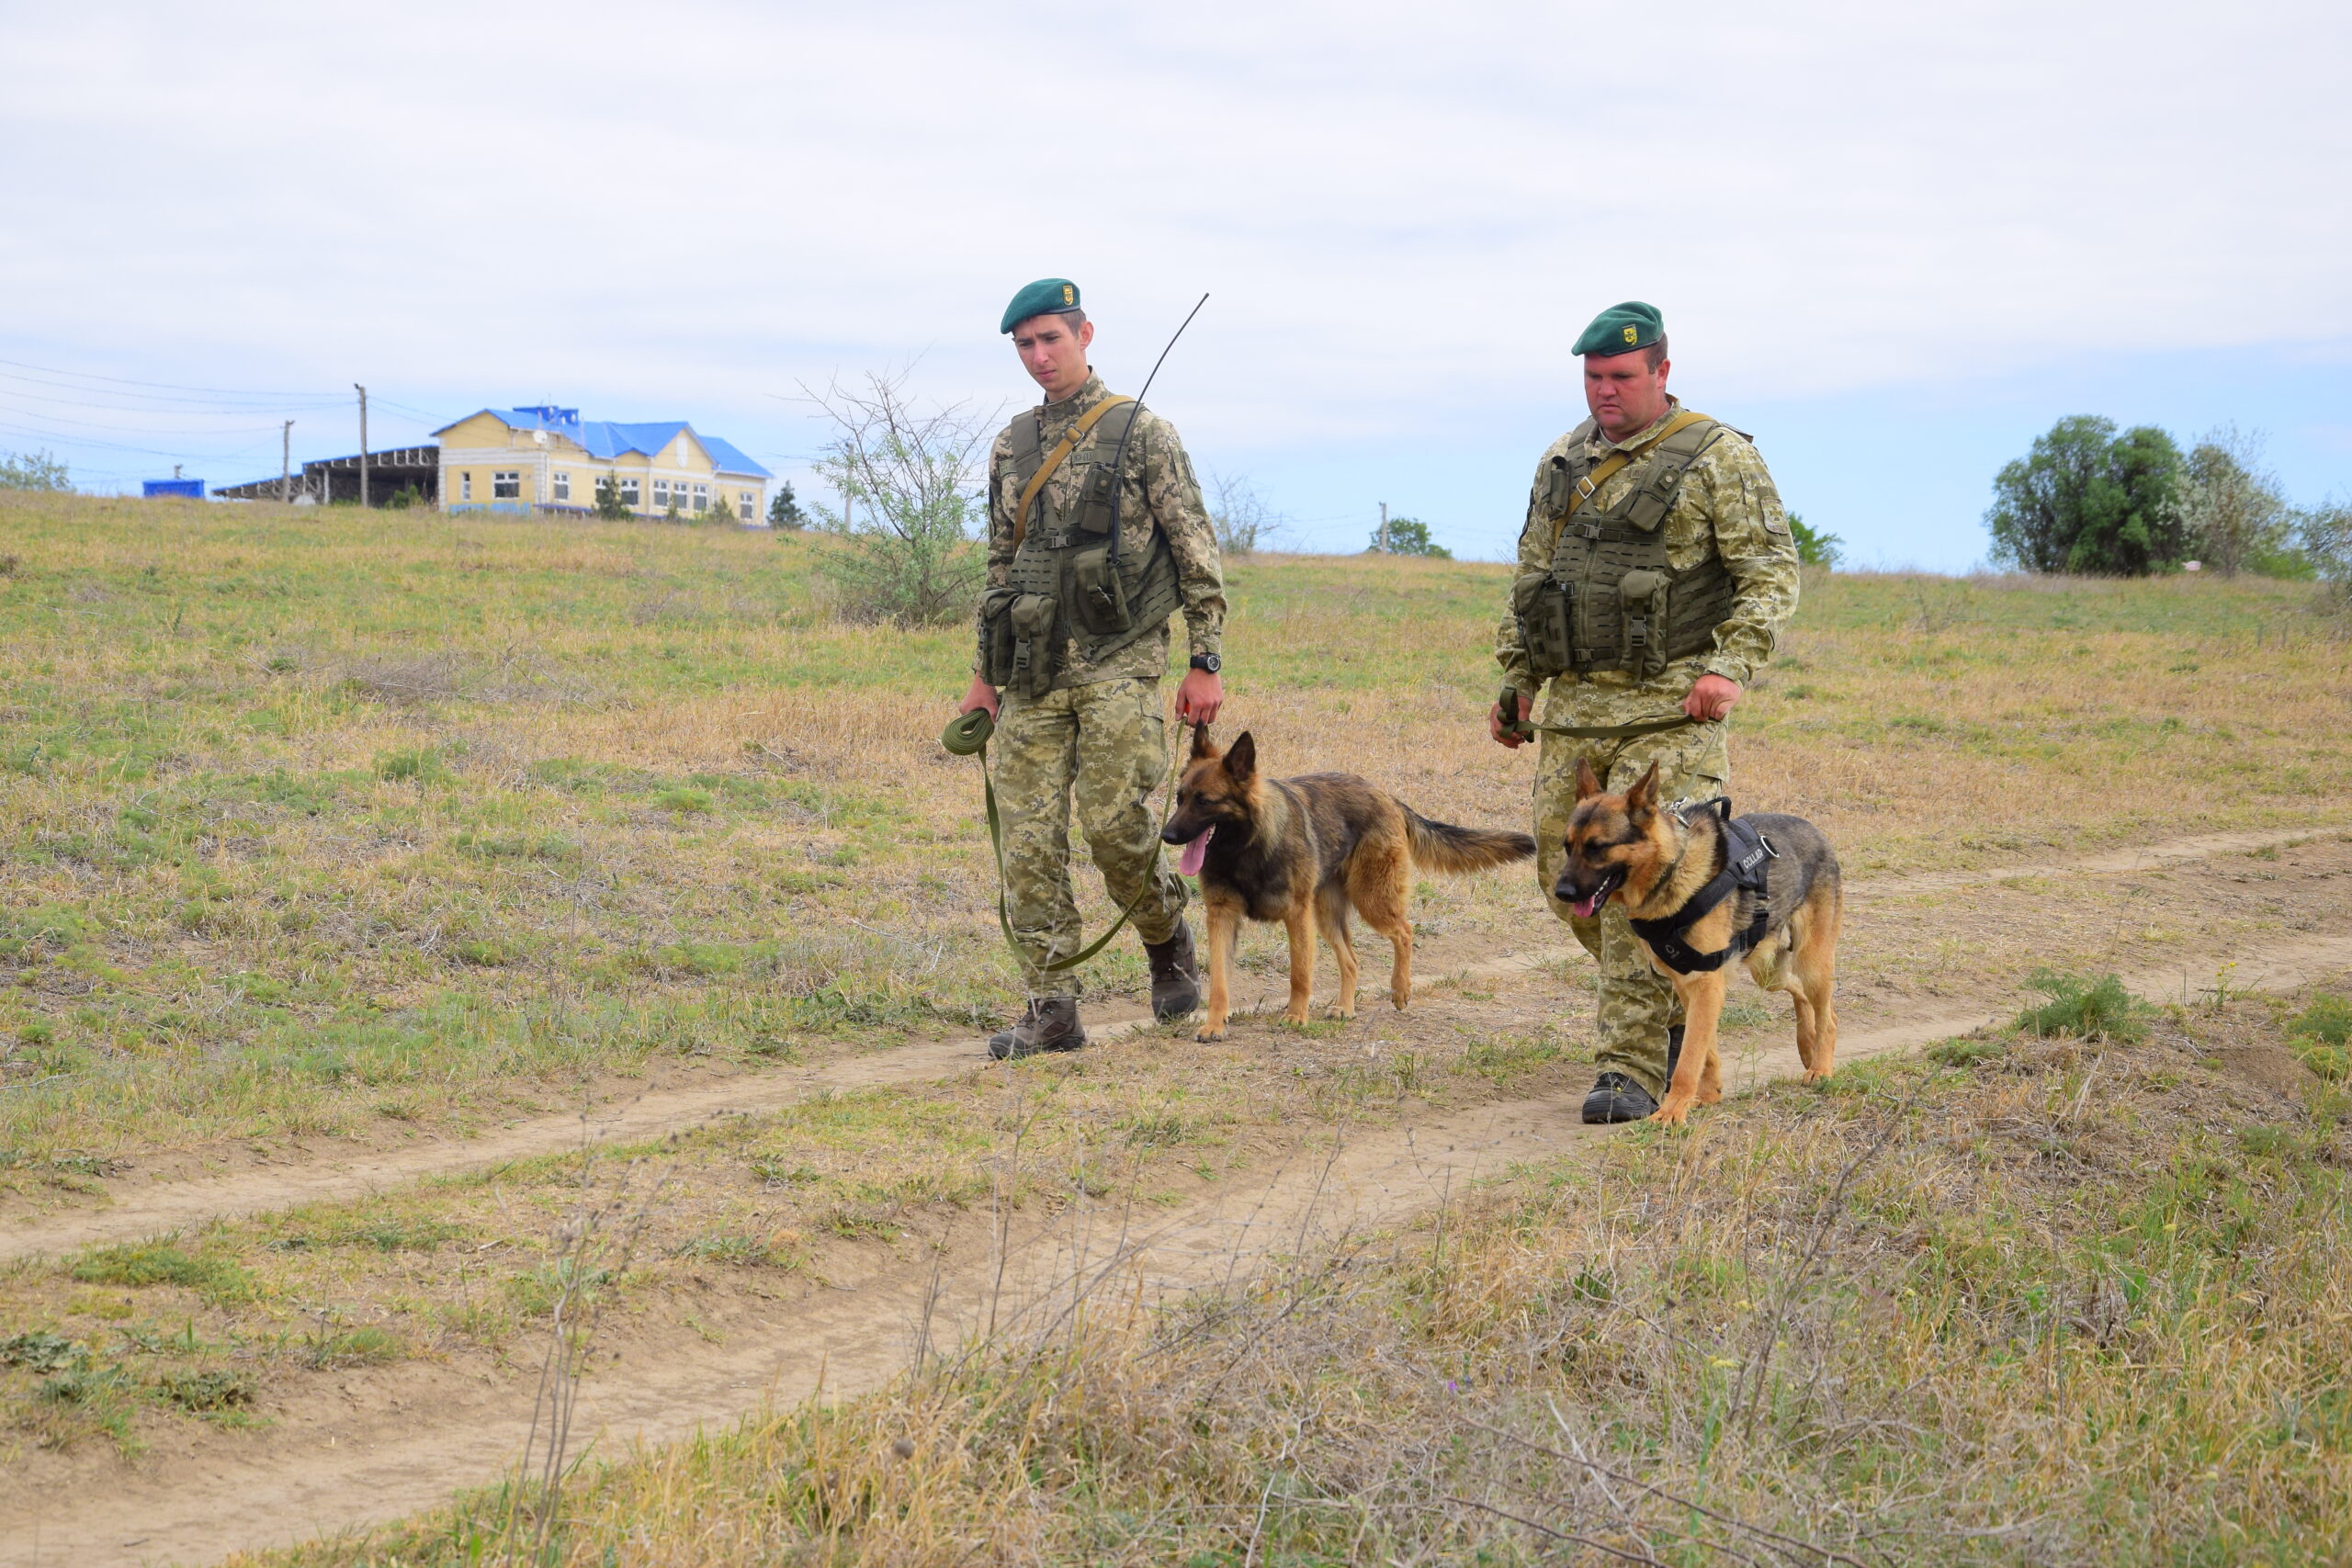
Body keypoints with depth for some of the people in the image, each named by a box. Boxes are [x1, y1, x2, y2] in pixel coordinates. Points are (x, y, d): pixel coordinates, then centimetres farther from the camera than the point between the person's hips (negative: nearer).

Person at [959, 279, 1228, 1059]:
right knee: (1029, 840, -1)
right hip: (1032, 670, 5)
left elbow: (1198, 553, -3)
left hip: (1118, 661, -5)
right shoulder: (1010, 446, 14)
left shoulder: (1142, 433, -2)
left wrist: (1205, 660, -8)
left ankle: (1167, 939, 18)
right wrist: (984, 670, 17)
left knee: (1113, 820, -12)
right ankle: (1050, 1009, 3)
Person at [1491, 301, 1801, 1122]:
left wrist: (1732, 666, -19)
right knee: (1563, 869, 5)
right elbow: (1531, 575, 22)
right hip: (1572, 707, 6)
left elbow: (1772, 570, -7)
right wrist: (1516, 679, 19)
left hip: (1667, 709, -6)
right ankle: (1670, 1003, 28)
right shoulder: (1563, 460, 14)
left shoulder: (1717, 457, -4)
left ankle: (1633, 1069, -6)